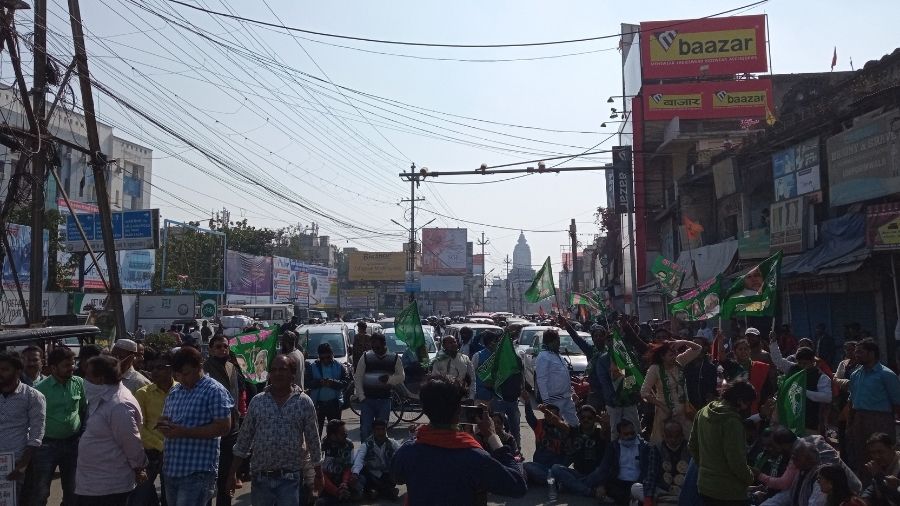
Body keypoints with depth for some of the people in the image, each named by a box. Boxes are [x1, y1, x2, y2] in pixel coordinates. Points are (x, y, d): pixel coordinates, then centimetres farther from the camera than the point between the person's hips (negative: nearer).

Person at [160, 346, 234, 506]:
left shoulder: (214, 391, -11)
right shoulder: (174, 391, 12)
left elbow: (224, 428, -17)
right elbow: (164, 418, 22)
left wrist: (184, 432, -20)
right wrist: (163, 426, -4)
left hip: (197, 472, -7)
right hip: (170, 469, 8)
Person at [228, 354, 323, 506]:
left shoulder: (304, 402, -3)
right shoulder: (257, 402, 1)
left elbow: (313, 441, 2)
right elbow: (243, 440, 5)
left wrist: (318, 474, 7)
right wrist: (232, 473, 4)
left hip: (289, 478, -2)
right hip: (260, 477, 2)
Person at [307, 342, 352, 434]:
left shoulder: (339, 367, 4)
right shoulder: (313, 367, 5)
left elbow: (347, 382, -5)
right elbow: (308, 382, -3)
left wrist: (333, 383, -21)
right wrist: (320, 382, -21)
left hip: (334, 403, 0)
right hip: (318, 403, 0)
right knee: (316, 429, -1)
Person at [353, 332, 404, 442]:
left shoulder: (395, 358, 1)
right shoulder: (365, 357, 0)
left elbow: (402, 377, 5)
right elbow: (357, 378, 3)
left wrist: (389, 379, -15)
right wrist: (361, 396, -5)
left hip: (385, 399, 0)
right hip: (368, 399, 0)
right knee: (365, 429, -2)